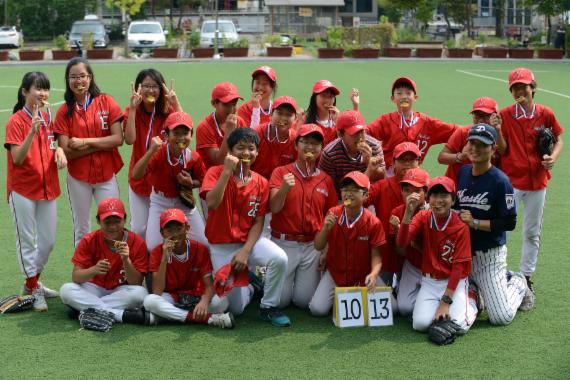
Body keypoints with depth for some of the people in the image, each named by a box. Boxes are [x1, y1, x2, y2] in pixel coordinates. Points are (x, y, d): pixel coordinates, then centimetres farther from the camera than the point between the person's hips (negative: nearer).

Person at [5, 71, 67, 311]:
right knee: (27, 241, 3)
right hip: (23, 190, -6)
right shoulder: (16, 121, -13)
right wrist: (33, 131, -30)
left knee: (48, 241, 12)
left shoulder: (48, 117, 6)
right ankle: (34, 291, 14)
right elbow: (17, 159, -19)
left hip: (47, 188, 6)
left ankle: (32, 283, 30)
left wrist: (58, 150, -5)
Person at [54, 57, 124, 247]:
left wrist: (85, 142, -15)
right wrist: (102, 145, -15)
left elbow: (118, 139, -9)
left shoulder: (106, 102, -3)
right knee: (81, 231, 10)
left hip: (106, 176, 0)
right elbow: (65, 152, -9)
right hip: (78, 178, 1)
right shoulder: (64, 111, -2)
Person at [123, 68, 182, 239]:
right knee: (139, 228, 4)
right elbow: (129, 139, -19)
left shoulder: (168, 110, -3)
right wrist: (132, 108, -22)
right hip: (139, 178, 0)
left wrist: (176, 103, -23)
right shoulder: (132, 111, -3)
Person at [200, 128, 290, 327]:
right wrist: (227, 171, -28)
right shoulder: (216, 173, -9)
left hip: (250, 241, 2)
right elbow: (211, 204, -27)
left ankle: (269, 308, -7)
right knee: (236, 308, -1)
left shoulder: (261, 183, -1)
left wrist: (245, 251, -15)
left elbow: (258, 222, -2)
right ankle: (248, 285, 36)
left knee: (279, 259, -30)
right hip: (221, 247, -2)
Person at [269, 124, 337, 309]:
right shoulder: (281, 173, -2)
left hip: (313, 246, 2)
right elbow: (274, 208, -13)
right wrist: (284, 189, -32)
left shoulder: (326, 179, 5)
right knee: (280, 300, 1)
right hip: (284, 243, -2)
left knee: (304, 300, 2)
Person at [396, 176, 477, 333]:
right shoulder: (423, 217, -3)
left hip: (455, 282, -2)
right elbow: (401, 243, -18)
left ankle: (471, 302, 12)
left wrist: (446, 301, -19)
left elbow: (458, 267, -13)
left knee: (459, 326, -21)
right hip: (429, 281, 3)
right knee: (420, 323, -19)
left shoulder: (461, 227, -13)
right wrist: (408, 212, -30)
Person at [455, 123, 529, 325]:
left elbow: (509, 223, -17)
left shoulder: (500, 181, -15)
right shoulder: (462, 172, 5)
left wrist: (475, 222, -19)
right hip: (463, 250, 6)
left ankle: (518, 284, 22)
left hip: (490, 253, -6)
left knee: (501, 317, -8)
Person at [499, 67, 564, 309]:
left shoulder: (545, 114, -2)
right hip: (510, 180, -2)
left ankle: (526, 281, 22)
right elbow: (501, 149, -4)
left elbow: (558, 139, 8)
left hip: (537, 181, 2)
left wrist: (553, 157, -12)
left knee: (532, 234, 11)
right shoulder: (505, 115, -4)